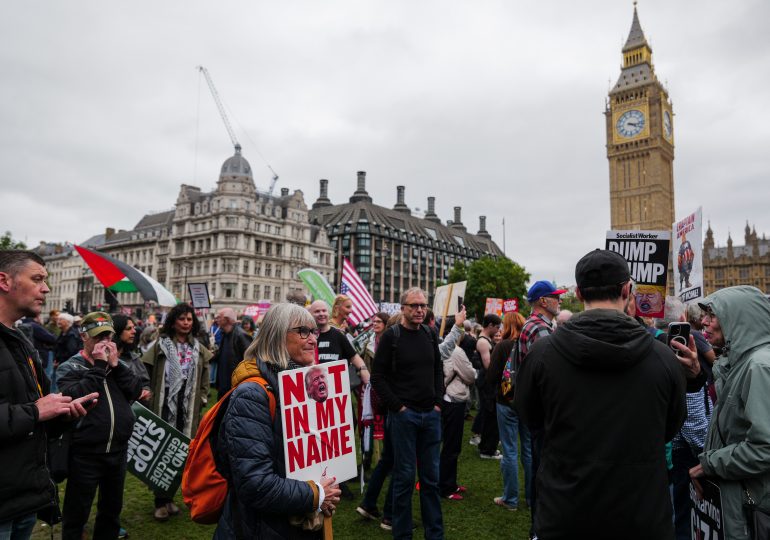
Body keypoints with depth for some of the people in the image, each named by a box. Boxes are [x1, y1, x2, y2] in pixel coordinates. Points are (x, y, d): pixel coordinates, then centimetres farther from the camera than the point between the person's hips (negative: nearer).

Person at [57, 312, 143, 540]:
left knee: (112, 508, 20)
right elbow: (74, 398, -22)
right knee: (77, 513, 9)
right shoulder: (70, 367, -5)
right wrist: (99, 366, -20)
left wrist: (115, 364, -12)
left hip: (118, 451, 5)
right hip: (85, 454, -4)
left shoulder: (118, 365, 8)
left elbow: (136, 391, -5)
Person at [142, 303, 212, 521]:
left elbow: (204, 380, 13)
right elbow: (149, 375, -1)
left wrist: (201, 399, 6)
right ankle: (161, 502, 15)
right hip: (164, 407, -3)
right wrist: (150, 400, -6)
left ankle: (169, 497, 26)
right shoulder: (160, 345, -2)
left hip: (188, 410, 3)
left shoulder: (199, 350, 9)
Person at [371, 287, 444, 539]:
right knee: (404, 476, 4)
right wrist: (397, 406, -12)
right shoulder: (391, 336, -7)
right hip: (404, 415, -5)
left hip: (431, 414, 5)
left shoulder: (429, 334, 8)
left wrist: (438, 402, 6)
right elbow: (378, 377, -8)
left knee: (431, 476, 13)